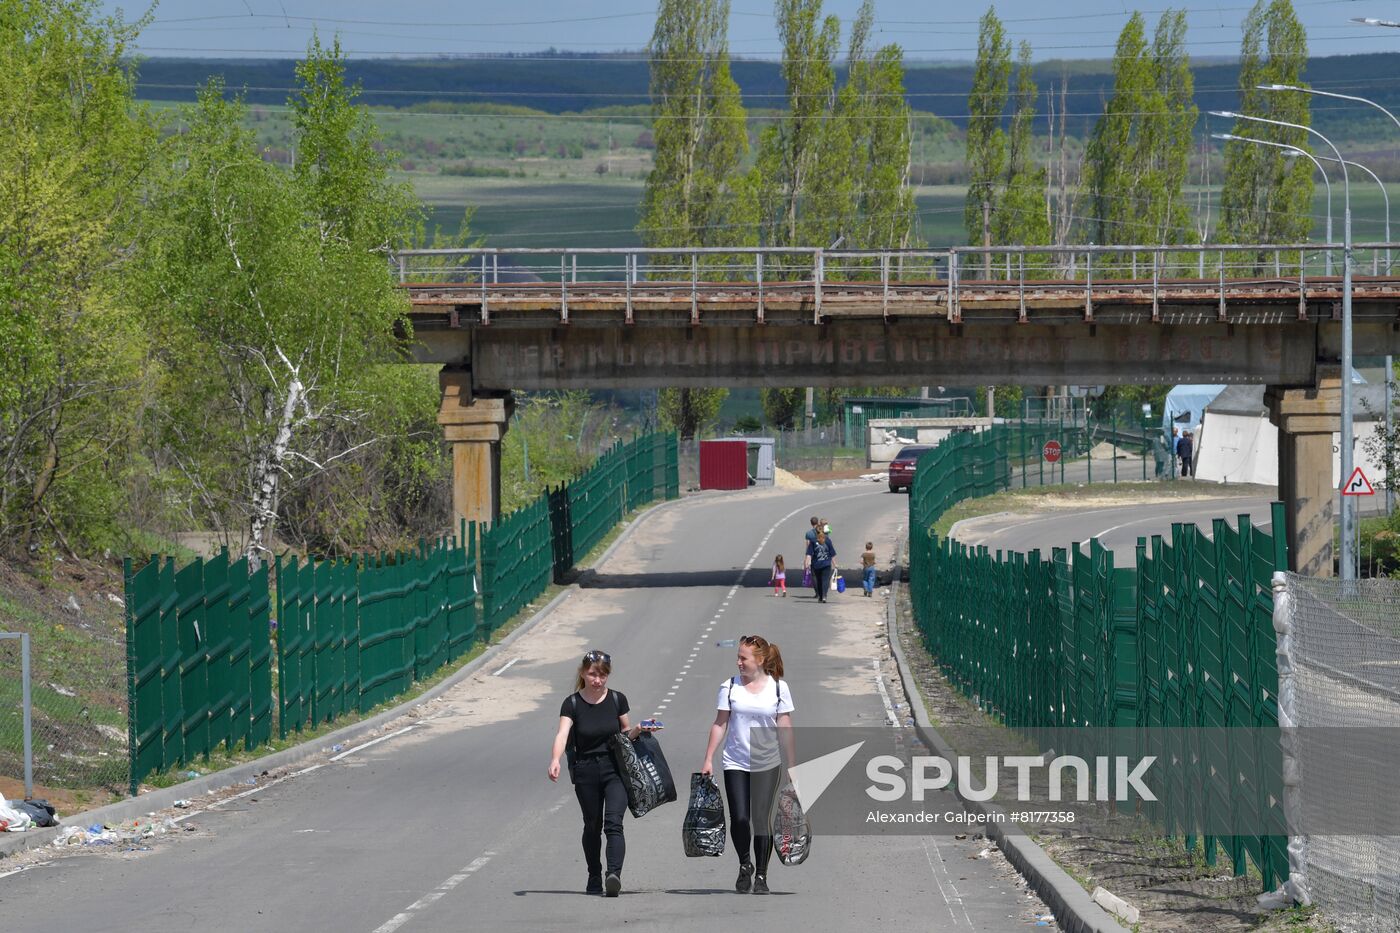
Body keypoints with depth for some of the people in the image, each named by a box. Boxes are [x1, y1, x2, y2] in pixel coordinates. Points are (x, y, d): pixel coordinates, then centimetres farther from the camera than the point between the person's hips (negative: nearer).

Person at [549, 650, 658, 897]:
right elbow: (562, 734, -21)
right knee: (592, 827, 12)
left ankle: (614, 874, -30)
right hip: (585, 772, 1)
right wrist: (555, 759, -39)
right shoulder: (573, 703, -6)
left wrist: (637, 731, -10)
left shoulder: (617, 700, 0)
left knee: (613, 824, -18)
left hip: (614, 769, -1)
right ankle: (594, 879, 26)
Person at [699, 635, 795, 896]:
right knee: (739, 818, -10)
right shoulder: (730, 687, 1)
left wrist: (793, 764, 2)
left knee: (762, 820, -1)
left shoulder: (778, 688, 0)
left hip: (767, 765, 0)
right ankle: (745, 865, 13)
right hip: (735, 764, 0)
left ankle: (761, 876, 9)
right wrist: (708, 760, 1)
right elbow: (719, 724, 5)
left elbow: (785, 729, 4)